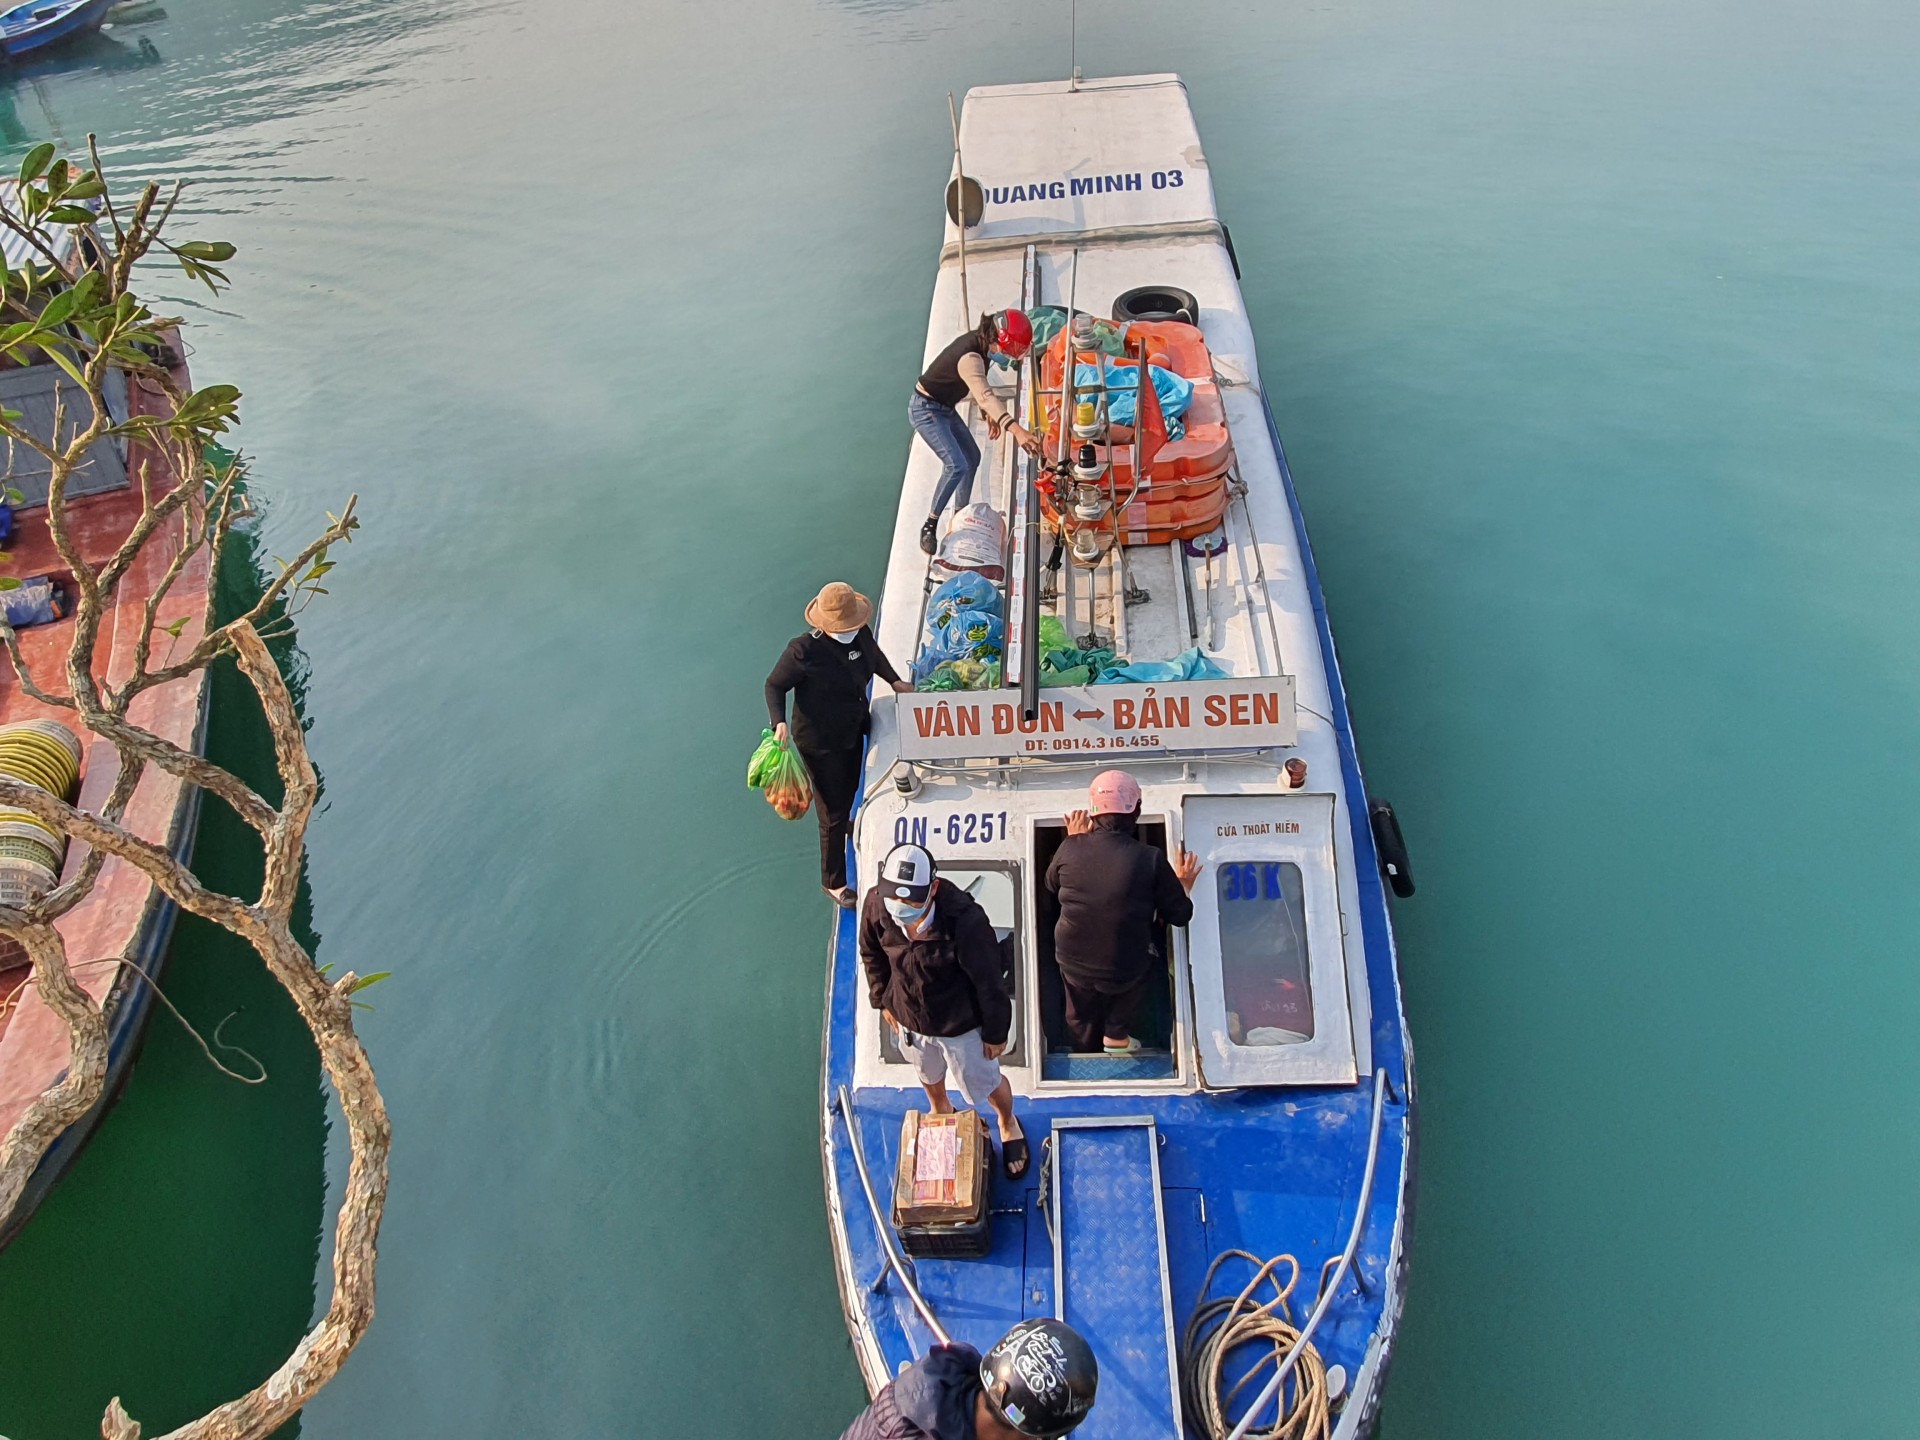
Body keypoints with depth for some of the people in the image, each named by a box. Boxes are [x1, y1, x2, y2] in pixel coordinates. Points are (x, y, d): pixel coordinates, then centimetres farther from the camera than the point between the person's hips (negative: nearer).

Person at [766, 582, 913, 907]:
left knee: (849, 795, 28)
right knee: (834, 812, 3)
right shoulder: (804, 650, -28)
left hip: (854, 733, 7)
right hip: (820, 742, -7)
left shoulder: (861, 634, -9)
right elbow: (774, 685, -16)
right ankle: (833, 881, 22)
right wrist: (779, 722, -29)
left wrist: (894, 680, 14)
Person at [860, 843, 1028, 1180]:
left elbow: (989, 982, -23)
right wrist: (883, 1000, 7)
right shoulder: (877, 905, -27)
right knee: (928, 1076, 33)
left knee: (986, 1083, 23)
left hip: (961, 1025, -4)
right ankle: (940, 1110, 67)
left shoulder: (966, 921, -40)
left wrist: (996, 1032, -11)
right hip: (909, 1018, 4)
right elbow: (872, 954, -3)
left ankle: (1008, 1122, 57)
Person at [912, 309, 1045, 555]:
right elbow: (985, 396, -50)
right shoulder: (970, 358, -34)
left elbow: (978, 386, 13)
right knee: (957, 465, -21)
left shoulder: (977, 341, -5)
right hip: (926, 410, -10)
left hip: (945, 408, 10)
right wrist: (1017, 430, -62)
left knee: (972, 457, 16)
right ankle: (930, 526, -10)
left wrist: (988, 414, 9)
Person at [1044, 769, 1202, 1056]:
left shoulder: (1070, 849, -14)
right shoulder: (1150, 858, -18)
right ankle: (1117, 1034, 27)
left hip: (1074, 966, 2)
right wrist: (1184, 884, 12)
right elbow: (1180, 915, -8)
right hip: (1126, 971, -2)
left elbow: (1052, 887, 8)